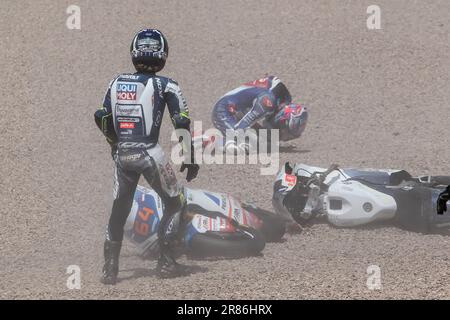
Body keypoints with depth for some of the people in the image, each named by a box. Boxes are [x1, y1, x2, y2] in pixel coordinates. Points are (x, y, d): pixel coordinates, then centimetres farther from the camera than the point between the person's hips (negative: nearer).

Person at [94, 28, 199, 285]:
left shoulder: (117, 83, 10)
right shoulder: (165, 86, -3)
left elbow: (102, 118, 14)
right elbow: (182, 123, -6)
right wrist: (189, 159, 1)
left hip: (122, 155, 4)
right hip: (150, 153, -4)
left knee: (119, 211, 14)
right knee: (175, 204, 14)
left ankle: (110, 268, 11)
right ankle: (166, 261, 10)